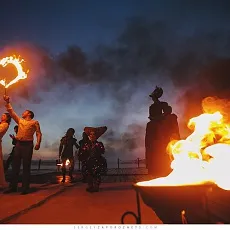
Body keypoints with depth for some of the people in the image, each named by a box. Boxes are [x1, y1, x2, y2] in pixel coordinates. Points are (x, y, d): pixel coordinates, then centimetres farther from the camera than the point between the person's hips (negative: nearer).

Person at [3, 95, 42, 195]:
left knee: (26, 167, -3)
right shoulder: (20, 120, 21)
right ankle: (13, 187, 14)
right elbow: (11, 112, 19)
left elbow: (39, 133, -2)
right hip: (18, 144, 5)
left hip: (28, 145, -5)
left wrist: (38, 143, -17)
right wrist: (7, 102, 13)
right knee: (15, 165, 5)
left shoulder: (34, 122, 6)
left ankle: (25, 188, 1)